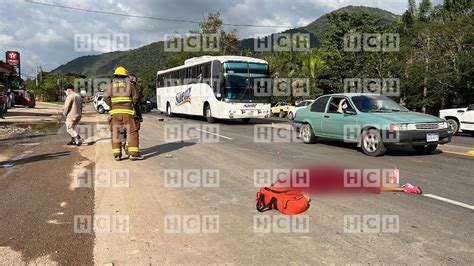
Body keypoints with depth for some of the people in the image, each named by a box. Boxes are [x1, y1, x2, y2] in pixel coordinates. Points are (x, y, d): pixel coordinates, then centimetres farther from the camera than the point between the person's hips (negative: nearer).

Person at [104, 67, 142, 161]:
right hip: (127, 112, -2)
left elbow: (106, 98, -2)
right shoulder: (130, 85, 6)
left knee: (115, 133, 7)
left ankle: (117, 154, 5)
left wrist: (113, 106, 9)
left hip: (115, 112, 2)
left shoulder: (111, 86, 10)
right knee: (132, 132, 1)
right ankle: (133, 153, -5)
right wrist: (134, 104, 18)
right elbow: (136, 97, 2)